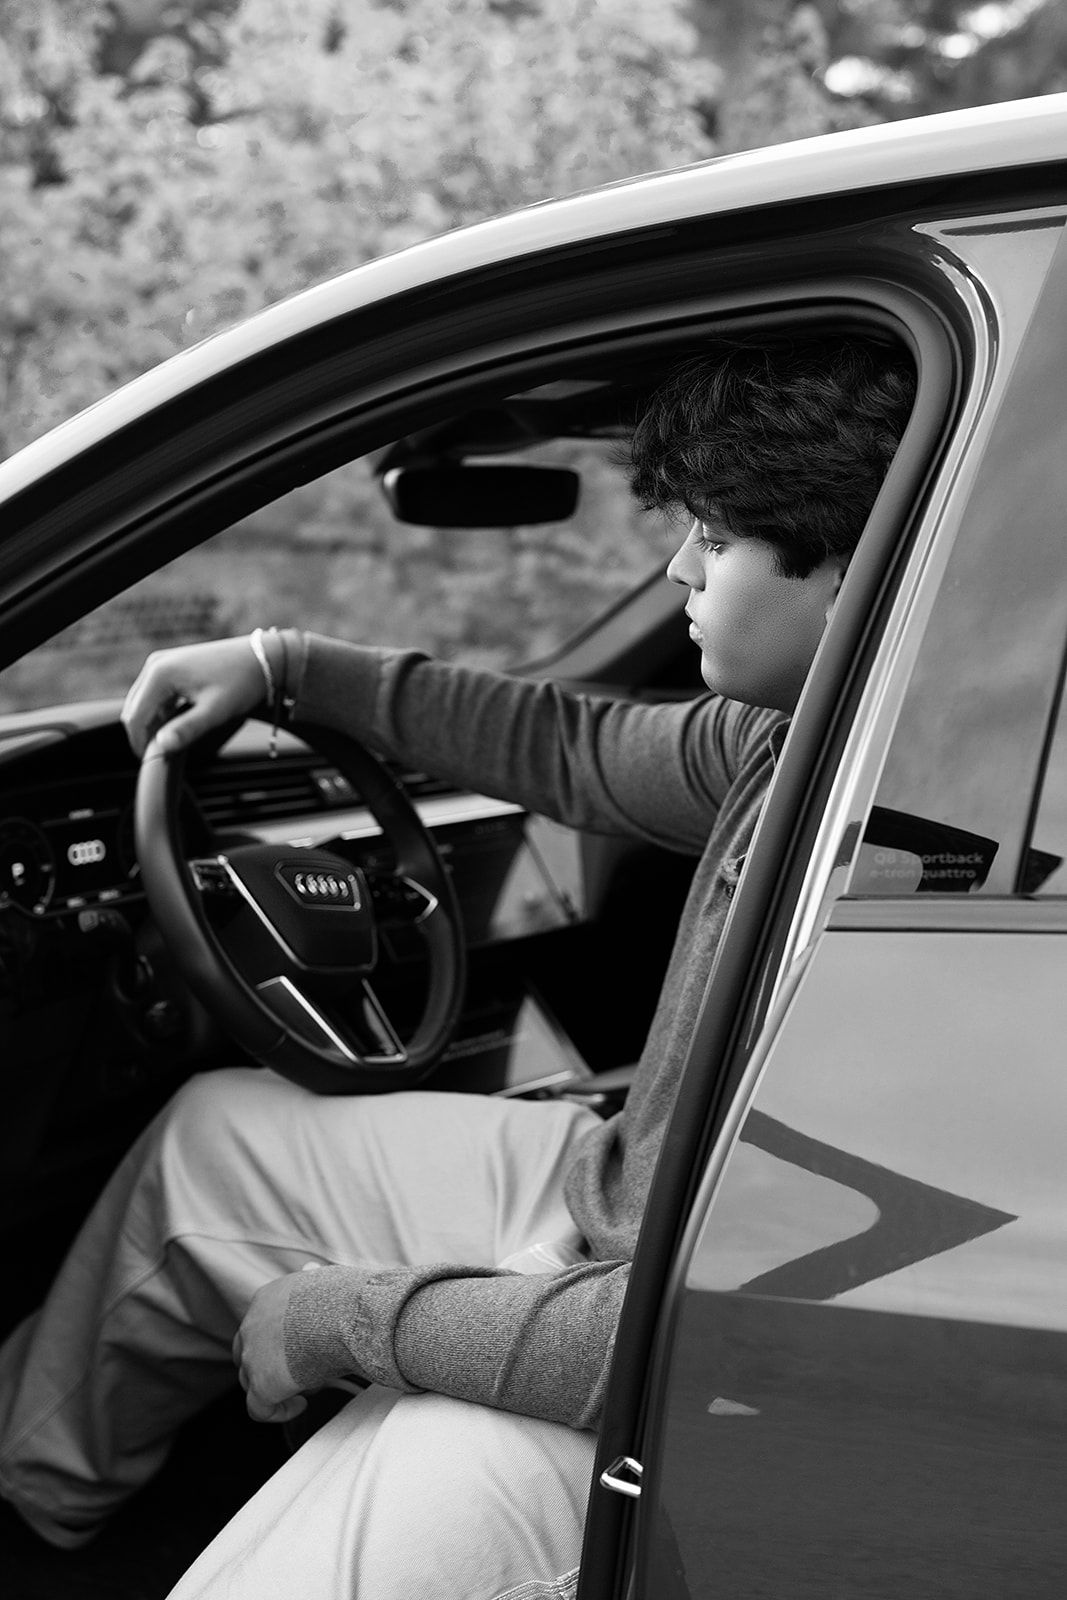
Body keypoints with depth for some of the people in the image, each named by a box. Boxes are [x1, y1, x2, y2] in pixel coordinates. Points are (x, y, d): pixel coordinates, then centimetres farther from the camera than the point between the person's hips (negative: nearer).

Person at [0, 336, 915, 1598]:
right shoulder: (782, 744, -3)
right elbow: (577, 752, 17)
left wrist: (361, 1311, -21)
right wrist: (285, 666, 16)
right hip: (609, 1197, 10)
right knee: (213, 1134, 20)